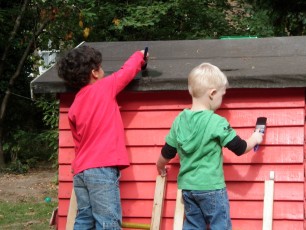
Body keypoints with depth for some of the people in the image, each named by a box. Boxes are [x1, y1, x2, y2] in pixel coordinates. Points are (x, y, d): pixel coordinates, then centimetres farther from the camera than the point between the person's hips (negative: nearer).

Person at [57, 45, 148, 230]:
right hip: (102, 169, -7)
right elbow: (127, 71, 10)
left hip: (81, 171, 7)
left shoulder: (74, 107, 14)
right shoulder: (104, 88, -3)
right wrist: (140, 56, 28)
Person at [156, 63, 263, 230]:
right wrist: (254, 139, 15)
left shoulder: (179, 120, 1)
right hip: (211, 187, -6)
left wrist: (160, 166, 32)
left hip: (187, 186, 6)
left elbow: (167, 152, 11)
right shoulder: (217, 122, -15)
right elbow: (240, 148, -6)